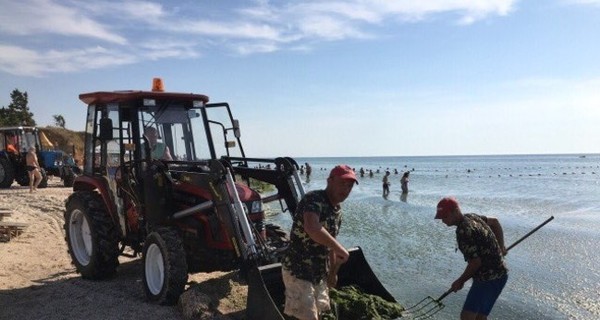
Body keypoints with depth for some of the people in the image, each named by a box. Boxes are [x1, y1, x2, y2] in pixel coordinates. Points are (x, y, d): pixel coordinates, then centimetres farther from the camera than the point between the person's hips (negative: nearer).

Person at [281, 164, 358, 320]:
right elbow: (312, 228, -43)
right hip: (297, 272, -9)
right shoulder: (314, 199, -22)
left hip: (319, 273, 9)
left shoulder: (337, 210, 7)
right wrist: (339, 248, -32)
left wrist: (333, 272, 25)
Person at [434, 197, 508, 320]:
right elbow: (495, 222, 22)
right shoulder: (470, 217, 6)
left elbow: (475, 262, -23)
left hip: (489, 279, -10)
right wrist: (500, 247, 24)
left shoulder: (464, 232, -23)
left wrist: (460, 281, -9)